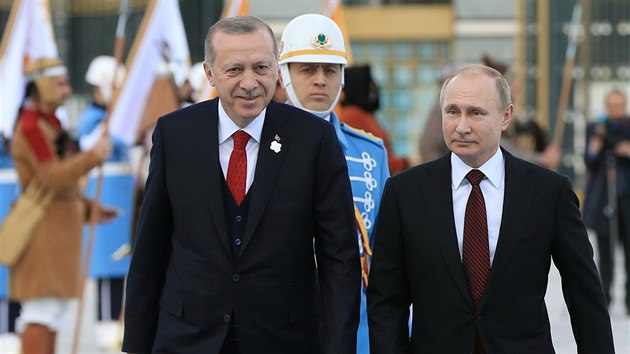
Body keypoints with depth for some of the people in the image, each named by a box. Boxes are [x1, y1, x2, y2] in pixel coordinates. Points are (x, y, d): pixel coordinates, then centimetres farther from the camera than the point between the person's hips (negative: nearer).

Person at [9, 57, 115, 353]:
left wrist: (88, 209, 19)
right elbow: (52, 178, -23)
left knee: (55, 305, 12)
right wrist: (92, 156, -26)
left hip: (59, 226, 10)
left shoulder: (48, 123, 17)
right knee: (42, 307, -11)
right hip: (44, 226, -10)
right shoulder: (31, 127, -15)